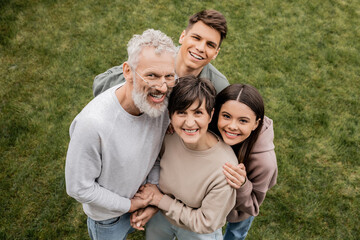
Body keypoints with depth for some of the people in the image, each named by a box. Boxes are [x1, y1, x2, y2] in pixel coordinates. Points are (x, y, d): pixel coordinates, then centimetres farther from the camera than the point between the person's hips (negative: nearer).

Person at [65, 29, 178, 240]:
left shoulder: (162, 100, -23)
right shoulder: (93, 123, -40)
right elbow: (79, 187, -27)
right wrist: (128, 205, -18)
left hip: (143, 194, 5)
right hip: (108, 211, -5)